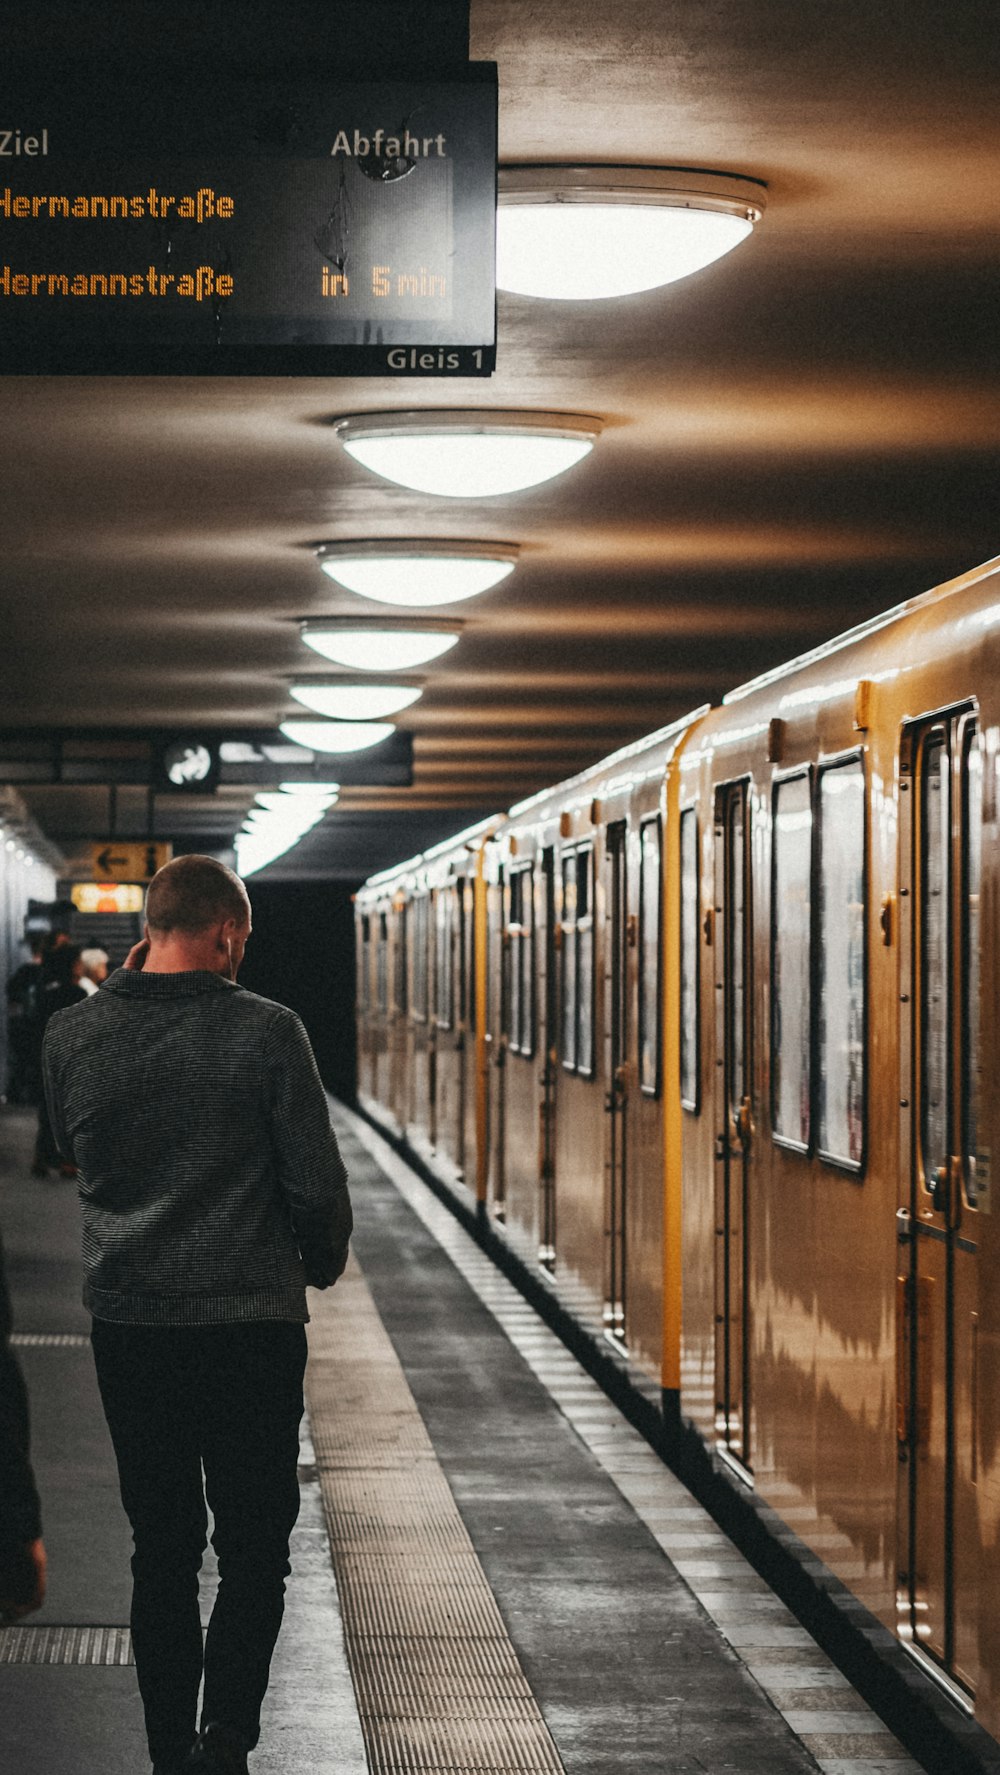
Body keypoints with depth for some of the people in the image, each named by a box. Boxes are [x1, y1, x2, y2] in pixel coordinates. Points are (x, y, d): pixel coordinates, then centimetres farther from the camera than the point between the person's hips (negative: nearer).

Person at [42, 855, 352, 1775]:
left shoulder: (72, 1035, -1)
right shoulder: (265, 1031, -12)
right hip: (250, 1321, -3)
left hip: (125, 1320, 4)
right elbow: (317, 1182, -10)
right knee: (254, 1551, 5)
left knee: (160, 1550, 13)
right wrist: (321, 1264, 12)